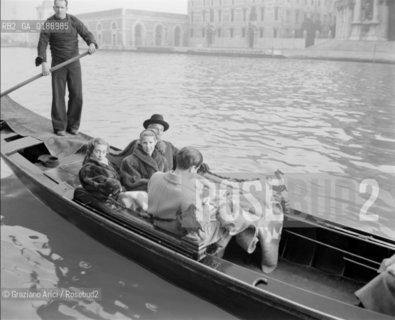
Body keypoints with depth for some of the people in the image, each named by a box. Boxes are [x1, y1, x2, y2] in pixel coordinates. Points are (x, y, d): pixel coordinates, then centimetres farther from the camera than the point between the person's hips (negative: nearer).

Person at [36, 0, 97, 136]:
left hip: (74, 64, 2)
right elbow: (42, 44, -12)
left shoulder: (74, 21, 1)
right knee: (58, 96, -6)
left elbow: (87, 35, -8)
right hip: (58, 64, -2)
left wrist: (92, 44, -33)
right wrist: (44, 63, -28)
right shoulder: (48, 23, -6)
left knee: (76, 95, -5)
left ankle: (72, 125, 9)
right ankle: (59, 127, 5)